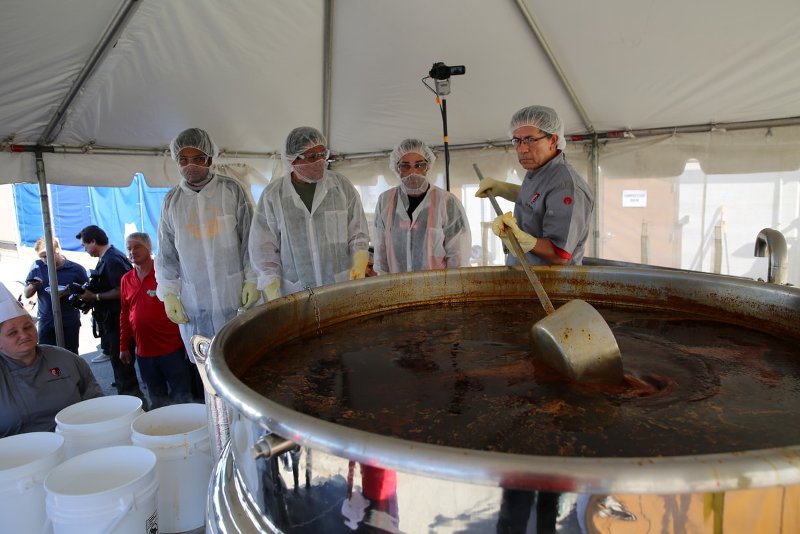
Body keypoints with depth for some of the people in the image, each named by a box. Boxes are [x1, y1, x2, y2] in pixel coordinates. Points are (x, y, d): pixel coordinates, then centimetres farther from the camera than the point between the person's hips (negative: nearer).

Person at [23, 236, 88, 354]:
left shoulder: (76, 269, -6)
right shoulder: (37, 267, 2)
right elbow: (26, 294, 9)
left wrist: (68, 291, -19)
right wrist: (33, 286, -14)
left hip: (70, 324, -2)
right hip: (45, 323, 2)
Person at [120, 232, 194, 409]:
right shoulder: (126, 280, 9)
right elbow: (125, 315, 15)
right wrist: (123, 346, 16)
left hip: (172, 348, -5)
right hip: (144, 351, 5)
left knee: (182, 398, 2)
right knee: (156, 401, 14)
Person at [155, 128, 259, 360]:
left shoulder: (232, 190, -1)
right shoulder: (171, 201, 6)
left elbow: (250, 240, 1)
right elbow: (166, 254, 11)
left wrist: (252, 280, -4)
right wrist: (169, 293, 4)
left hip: (236, 296, -2)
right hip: (193, 302, 2)